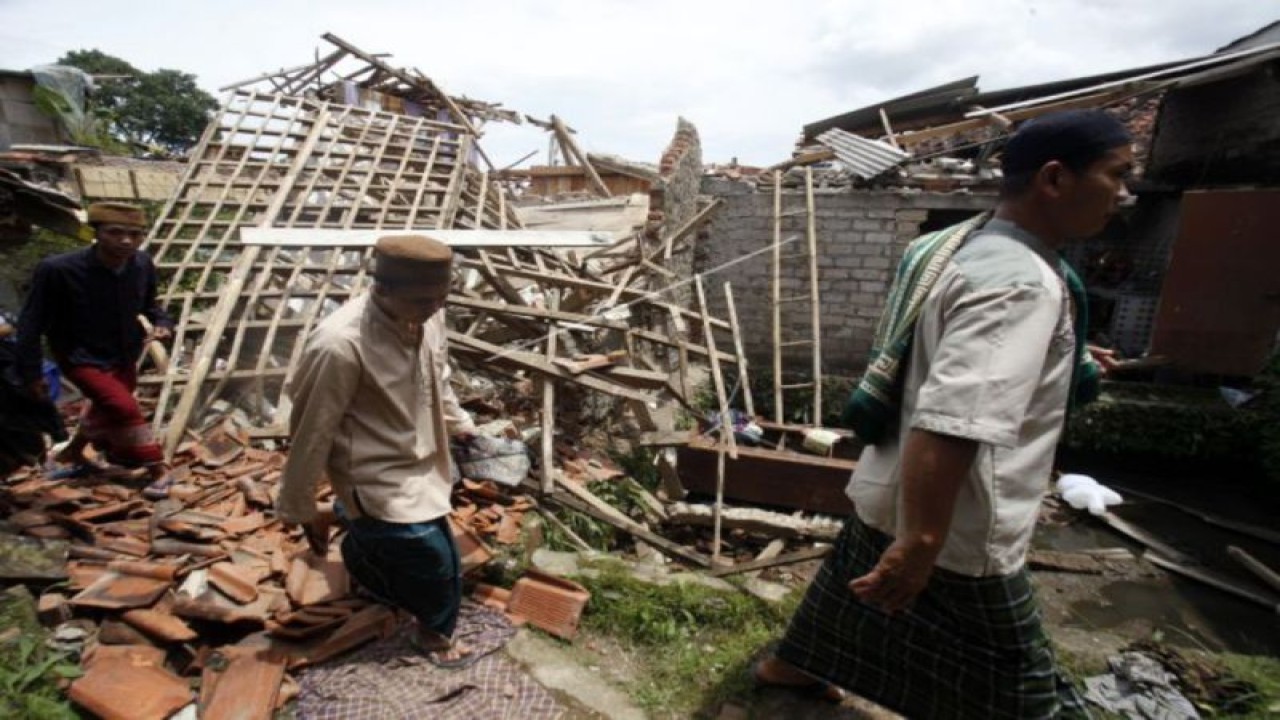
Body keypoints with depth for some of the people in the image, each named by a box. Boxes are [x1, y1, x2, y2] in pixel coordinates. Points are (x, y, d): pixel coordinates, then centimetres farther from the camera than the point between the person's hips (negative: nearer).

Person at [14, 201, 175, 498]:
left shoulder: (142, 265, -12)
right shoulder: (57, 269, -24)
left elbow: (148, 304, 7)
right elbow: (31, 322, -15)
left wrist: (162, 324, -16)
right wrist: (31, 372, -13)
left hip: (125, 355, 6)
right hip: (82, 358, -5)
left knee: (106, 408, 21)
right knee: (124, 408, -20)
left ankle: (74, 454, 49)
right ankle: (158, 470, -6)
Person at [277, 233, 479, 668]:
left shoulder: (428, 317, -13)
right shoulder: (340, 345, -33)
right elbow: (312, 433, -21)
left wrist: (461, 426, 19)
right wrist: (300, 510, -10)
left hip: (420, 460, 7)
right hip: (380, 477, -7)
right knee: (433, 560, 1)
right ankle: (435, 632, 33)